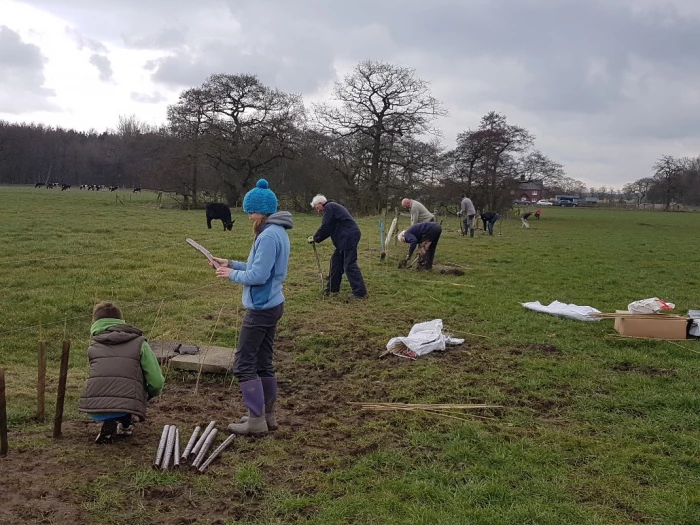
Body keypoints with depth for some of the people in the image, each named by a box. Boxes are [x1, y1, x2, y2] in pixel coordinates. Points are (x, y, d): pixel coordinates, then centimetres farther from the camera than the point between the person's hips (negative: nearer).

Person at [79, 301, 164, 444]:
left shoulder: (93, 346, 20)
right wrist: (148, 395, 29)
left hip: (94, 411, 2)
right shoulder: (139, 343, 11)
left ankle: (110, 422, 9)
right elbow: (157, 383, 6)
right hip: (127, 407, -1)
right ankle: (125, 422, 18)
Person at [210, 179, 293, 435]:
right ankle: (268, 415, 24)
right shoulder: (278, 232, 11)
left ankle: (256, 420, 3)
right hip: (271, 305, 10)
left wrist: (232, 275, -8)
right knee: (263, 363, 16)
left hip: (261, 308, -10)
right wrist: (232, 264, 11)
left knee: (243, 364, -1)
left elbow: (258, 276, -24)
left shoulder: (268, 236, -21)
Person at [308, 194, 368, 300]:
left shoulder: (329, 207, -6)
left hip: (349, 237, -11)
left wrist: (315, 238, 3)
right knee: (336, 261, 16)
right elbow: (330, 229, 24)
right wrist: (316, 238, 16)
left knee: (349, 265, -10)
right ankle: (333, 288, 24)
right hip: (346, 238, 11)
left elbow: (325, 227, -11)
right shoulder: (333, 207, 25)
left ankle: (360, 293, -10)